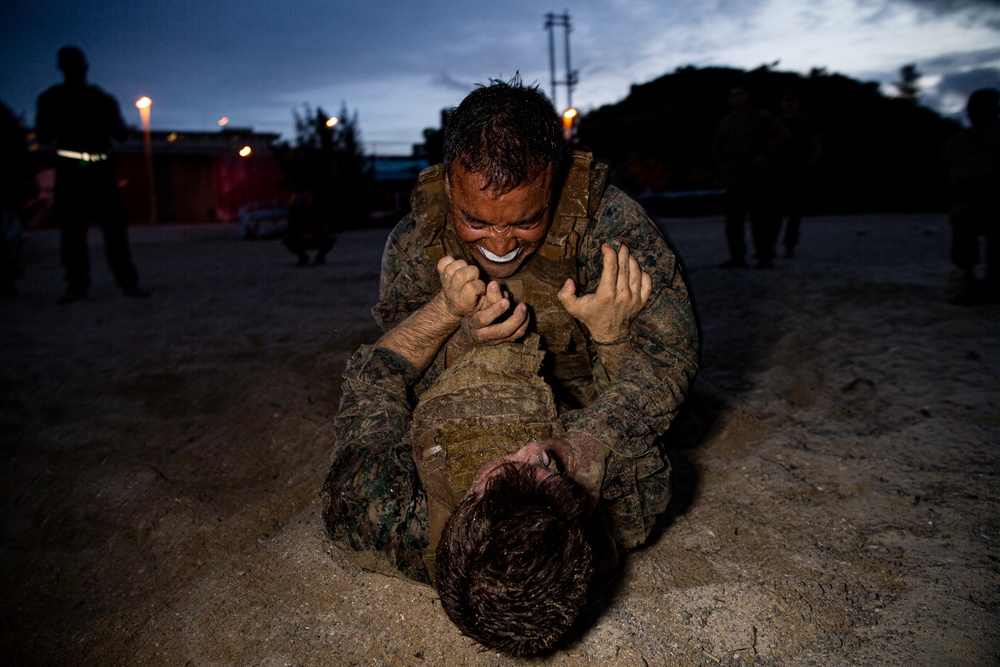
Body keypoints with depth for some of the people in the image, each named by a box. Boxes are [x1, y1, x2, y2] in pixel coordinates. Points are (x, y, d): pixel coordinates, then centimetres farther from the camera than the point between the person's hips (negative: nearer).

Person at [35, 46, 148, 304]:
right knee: (72, 228, -3)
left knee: (115, 225, -7)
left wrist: (106, 120, -11)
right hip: (70, 169, 0)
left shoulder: (103, 98, 14)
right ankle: (76, 284, 2)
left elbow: (122, 135, 10)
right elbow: (43, 135, 1)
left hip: (101, 168, 1)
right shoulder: (52, 98, 10)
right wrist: (67, 116, -14)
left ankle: (128, 282, -5)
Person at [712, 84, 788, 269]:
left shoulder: (761, 117, 2)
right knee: (733, 217, 1)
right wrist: (722, 164, 14)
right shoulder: (726, 122, 16)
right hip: (733, 175, 5)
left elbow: (782, 133, -2)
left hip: (757, 174, -5)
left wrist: (765, 155, -8)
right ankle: (737, 257, 6)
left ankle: (765, 257, -6)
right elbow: (716, 145, 29)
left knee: (760, 215, -9)